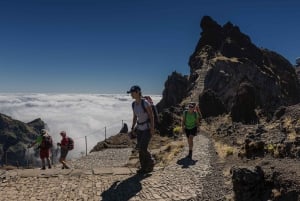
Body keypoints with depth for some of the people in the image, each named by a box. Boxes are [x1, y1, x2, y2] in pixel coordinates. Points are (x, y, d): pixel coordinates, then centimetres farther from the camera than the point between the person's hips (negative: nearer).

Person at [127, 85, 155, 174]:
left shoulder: (145, 102, -20)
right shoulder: (133, 104, 3)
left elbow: (151, 115, -17)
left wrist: (152, 128, -20)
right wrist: (132, 128, 8)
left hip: (148, 128, -7)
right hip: (140, 128, 7)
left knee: (143, 148, -12)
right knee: (140, 149, 5)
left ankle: (151, 162, 13)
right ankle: (144, 167, 17)